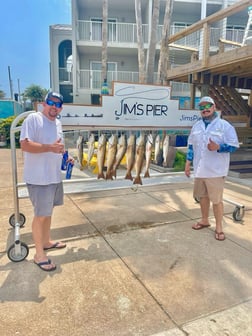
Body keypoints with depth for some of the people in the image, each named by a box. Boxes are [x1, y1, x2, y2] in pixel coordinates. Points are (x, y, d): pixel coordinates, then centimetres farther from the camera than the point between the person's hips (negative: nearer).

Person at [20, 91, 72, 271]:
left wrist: (65, 158, 10)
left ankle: (46, 241, 38)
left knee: (48, 212, 20)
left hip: (55, 176, 8)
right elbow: (25, 145, -23)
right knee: (41, 215, 1)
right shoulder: (33, 119, -13)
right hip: (39, 178, -8)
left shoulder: (58, 123, 12)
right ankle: (39, 254, 16)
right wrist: (50, 147, -29)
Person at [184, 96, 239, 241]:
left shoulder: (225, 125, -7)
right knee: (202, 196, 17)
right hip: (199, 169, 6)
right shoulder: (196, 126, 9)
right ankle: (205, 220, 36)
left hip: (215, 170, -5)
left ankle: (219, 227, 17)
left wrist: (218, 147, -26)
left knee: (216, 200, 0)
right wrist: (188, 163, 11)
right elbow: (191, 146, 14)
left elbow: (234, 145, -9)